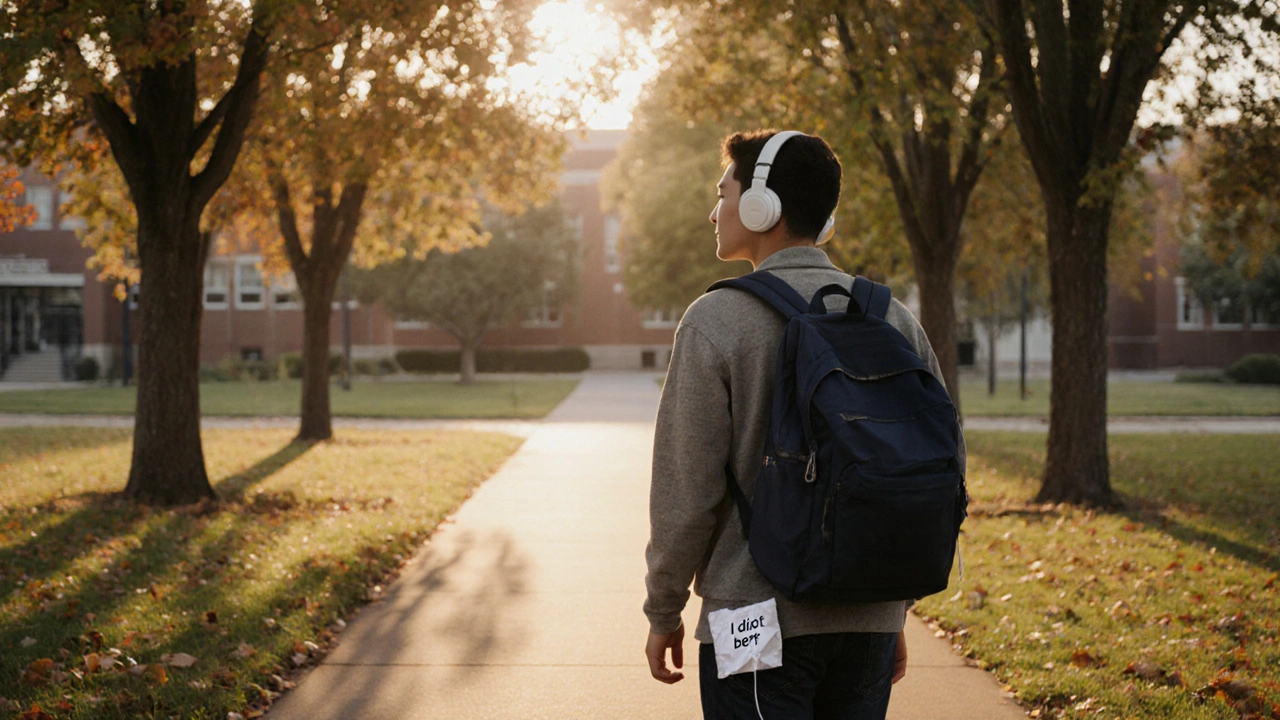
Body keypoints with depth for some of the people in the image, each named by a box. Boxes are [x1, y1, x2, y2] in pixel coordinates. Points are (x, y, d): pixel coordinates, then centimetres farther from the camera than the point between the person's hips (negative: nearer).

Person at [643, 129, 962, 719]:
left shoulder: (717, 320, -9)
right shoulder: (896, 321, 6)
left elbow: (686, 488, -10)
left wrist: (663, 612, 2)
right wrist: (896, 610, 17)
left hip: (759, 623, -5)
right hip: (870, 625, 5)